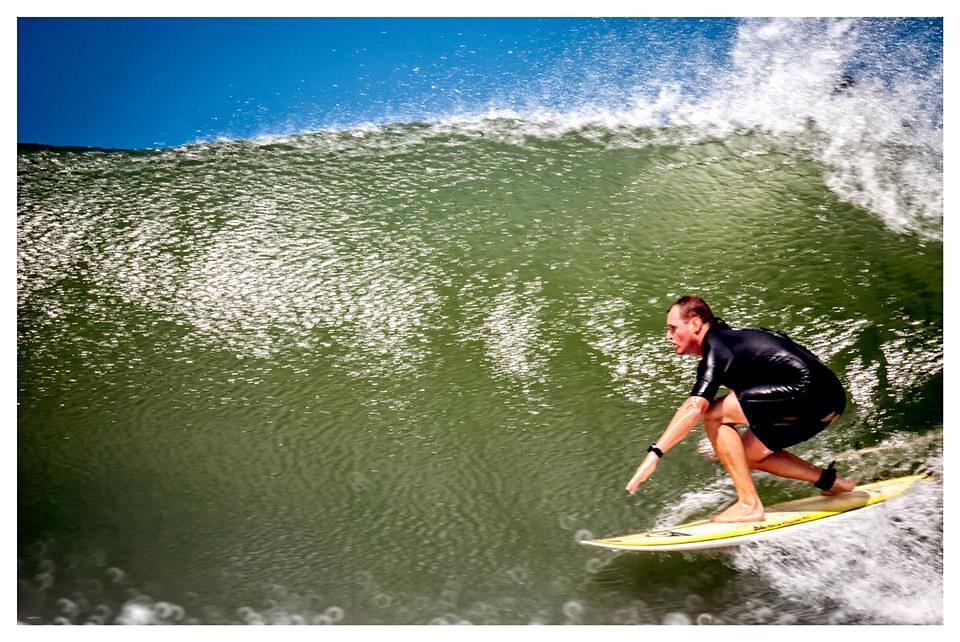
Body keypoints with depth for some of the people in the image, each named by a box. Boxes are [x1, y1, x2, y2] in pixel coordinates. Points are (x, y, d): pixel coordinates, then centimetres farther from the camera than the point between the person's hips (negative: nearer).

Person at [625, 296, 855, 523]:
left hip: (809, 392, -10)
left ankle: (749, 505, -10)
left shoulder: (716, 349, -11)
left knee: (713, 414, -11)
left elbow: (695, 408, -25)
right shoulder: (731, 339, 18)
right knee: (748, 454, 19)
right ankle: (829, 481, 18)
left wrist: (655, 453, -28)